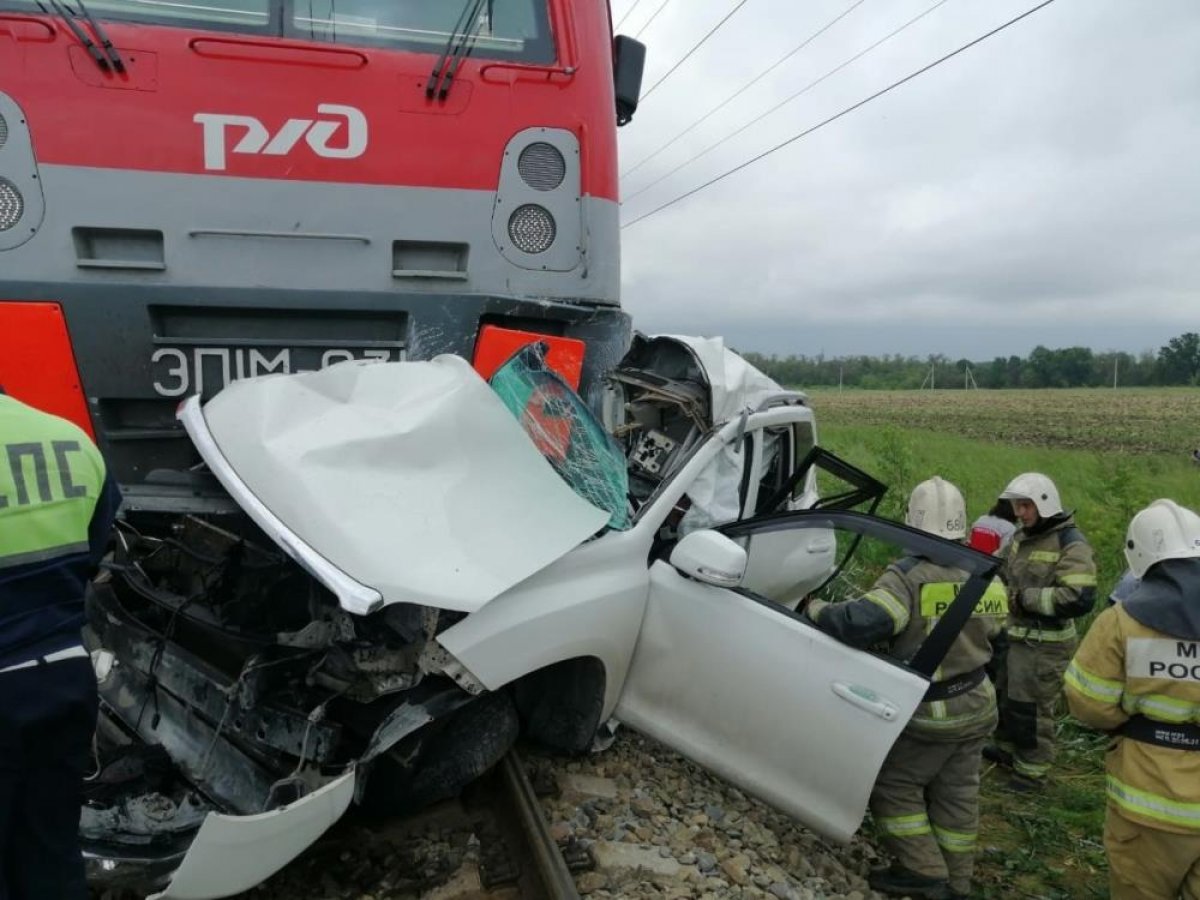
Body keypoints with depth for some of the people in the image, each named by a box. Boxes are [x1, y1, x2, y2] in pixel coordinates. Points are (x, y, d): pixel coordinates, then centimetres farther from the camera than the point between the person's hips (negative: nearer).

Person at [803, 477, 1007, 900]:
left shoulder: (910, 575, -26)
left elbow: (861, 622, -36)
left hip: (929, 713, -7)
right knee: (955, 794, 19)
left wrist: (815, 609, -20)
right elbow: (988, 629, 12)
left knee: (893, 786, 10)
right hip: (976, 705, 7)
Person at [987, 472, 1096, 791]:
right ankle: (1007, 748, 42)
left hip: (1044, 644, -9)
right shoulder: (1021, 536, 9)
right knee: (1006, 696, 23)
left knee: (1032, 708, 2)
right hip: (1012, 634, 9)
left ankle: (1032, 771, 18)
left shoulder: (1070, 543, -19)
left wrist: (1025, 597, -25)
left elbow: (1080, 599, -29)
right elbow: (1010, 577, 24)